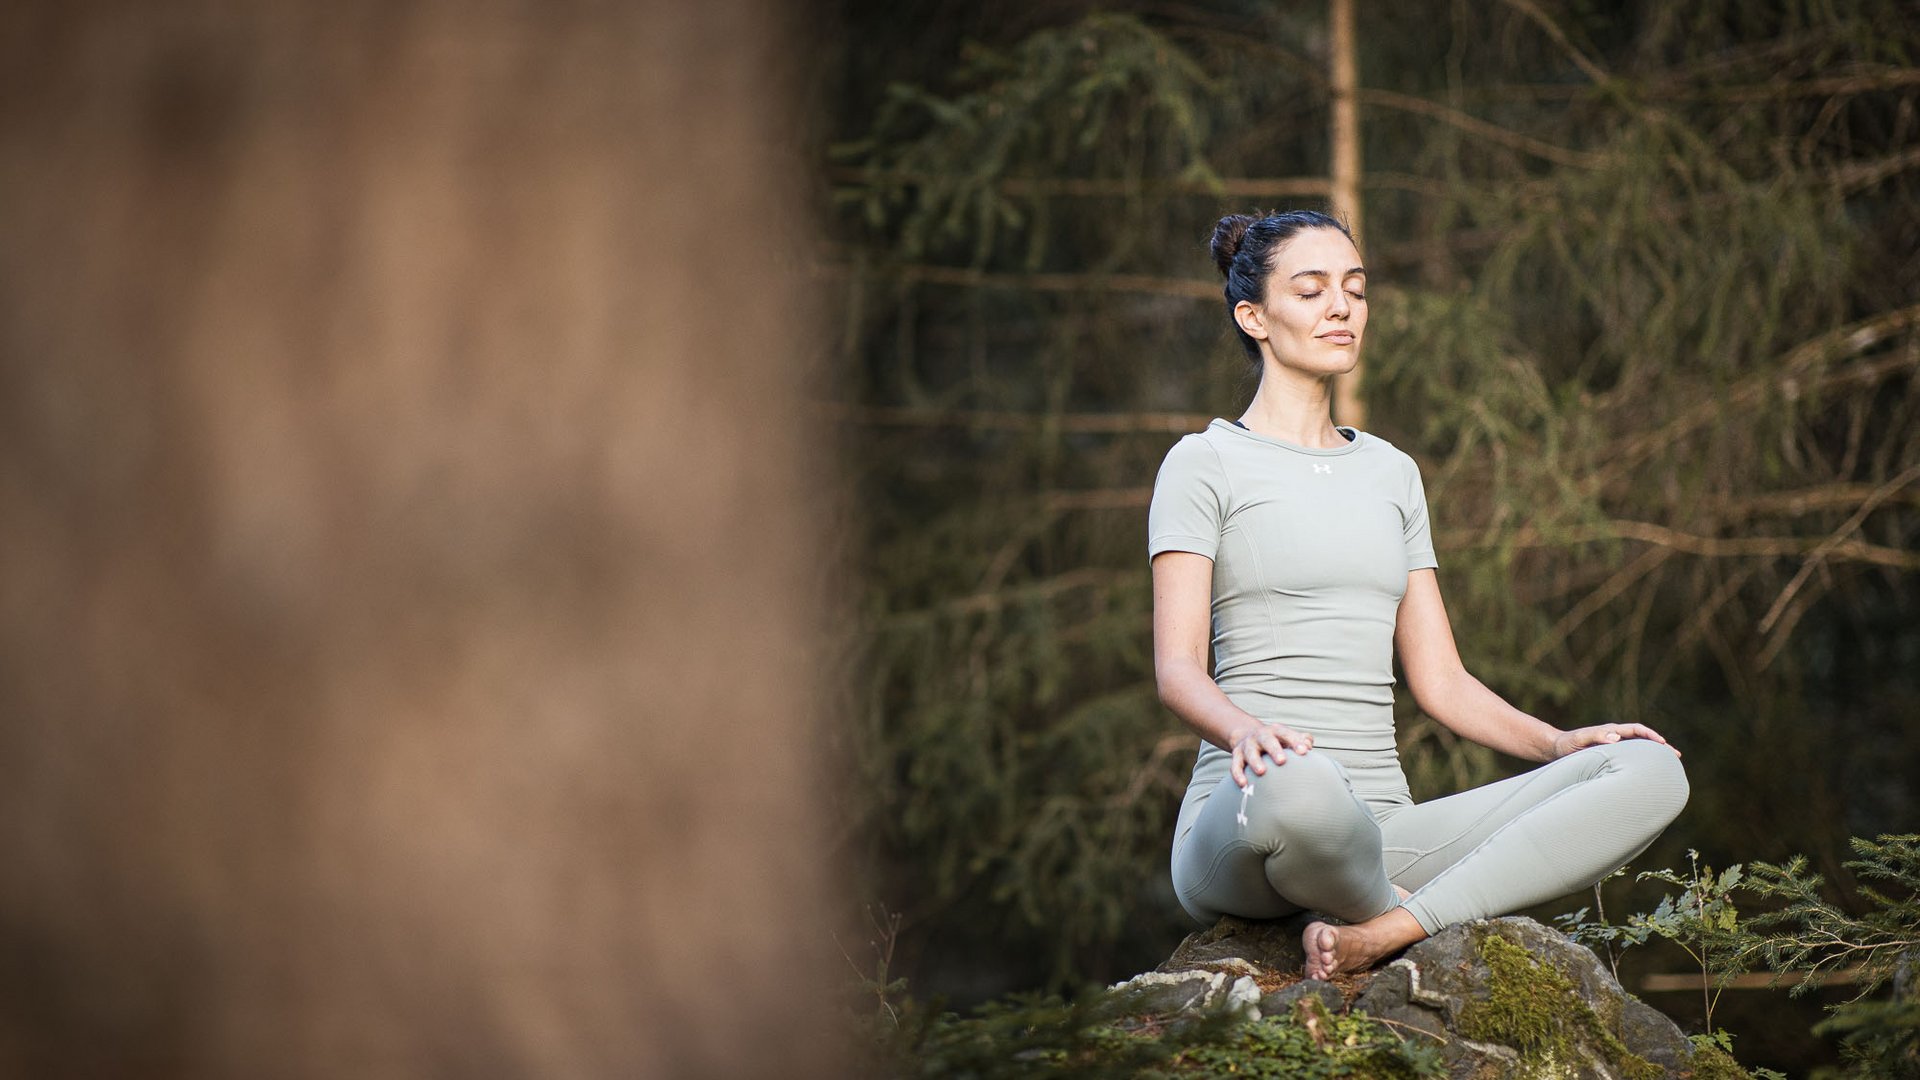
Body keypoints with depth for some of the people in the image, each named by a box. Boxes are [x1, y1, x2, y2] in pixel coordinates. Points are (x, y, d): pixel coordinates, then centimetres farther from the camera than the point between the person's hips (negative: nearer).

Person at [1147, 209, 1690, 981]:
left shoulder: (1391, 473, 23)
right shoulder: (1205, 464, 5)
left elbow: (1439, 679, 19)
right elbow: (1177, 667, -8)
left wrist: (1561, 743, 0)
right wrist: (1245, 731, -30)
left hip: (1383, 838, 6)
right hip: (1239, 825, -6)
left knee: (1648, 772, -16)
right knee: (1301, 785, -45)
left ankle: (1382, 935, -28)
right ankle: (1414, 926, -12)